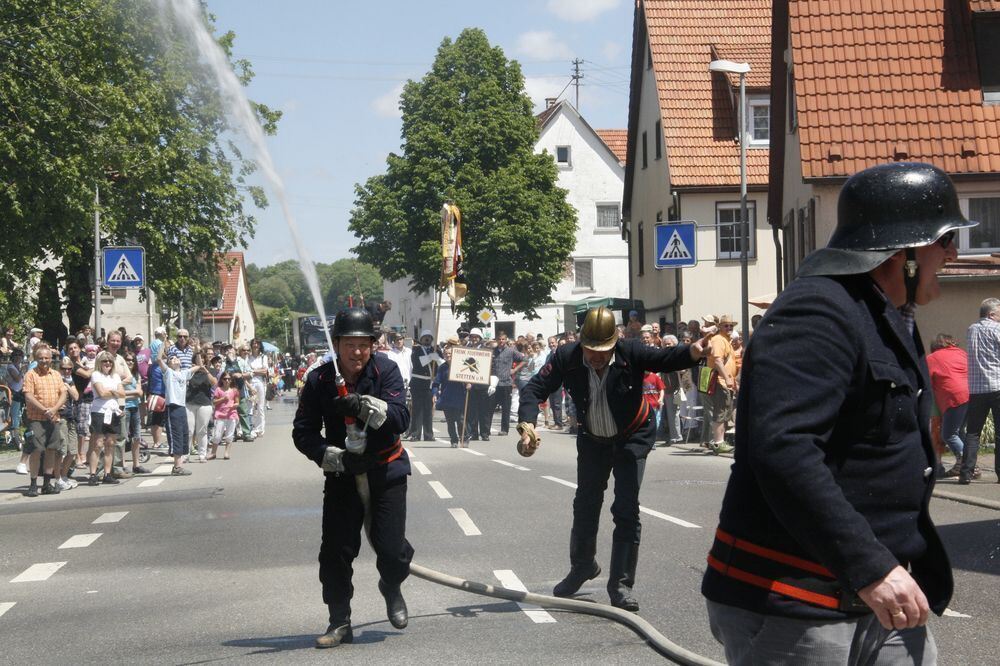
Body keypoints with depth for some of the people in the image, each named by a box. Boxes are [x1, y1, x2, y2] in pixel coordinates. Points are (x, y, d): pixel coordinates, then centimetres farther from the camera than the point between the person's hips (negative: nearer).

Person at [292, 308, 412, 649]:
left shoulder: (386, 370, -11)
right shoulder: (319, 380, -8)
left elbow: (401, 418, -21)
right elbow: (303, 432, -8)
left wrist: (365, 406, -39)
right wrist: (338, 458, -22)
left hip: (386, 470, -1)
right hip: (341, 473, 1)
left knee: (391, 550, -8)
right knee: (336, 550, -2)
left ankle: (391, 588, 28)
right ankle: (340, 622, 15)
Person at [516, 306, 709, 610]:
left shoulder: (631, 353, -26)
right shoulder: (567, 357, -21)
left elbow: (667, 359, -38)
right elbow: (535, 388, -20)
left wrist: (693, 352, -61)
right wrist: (527, 424, -38)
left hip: (632, 438, -3)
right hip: (593, 439, 3)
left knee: (626, 511, -9)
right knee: (585, 505, 16)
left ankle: (621, 583, 0)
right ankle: (582, 566, 40)